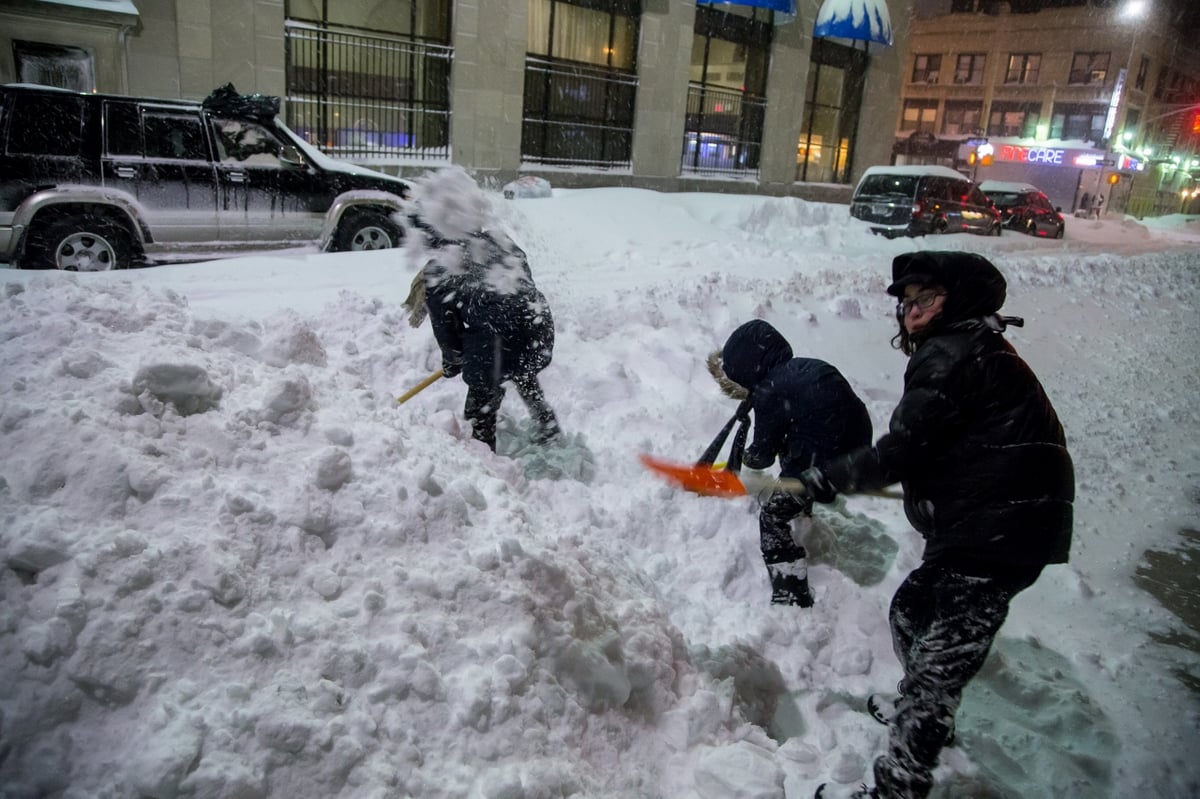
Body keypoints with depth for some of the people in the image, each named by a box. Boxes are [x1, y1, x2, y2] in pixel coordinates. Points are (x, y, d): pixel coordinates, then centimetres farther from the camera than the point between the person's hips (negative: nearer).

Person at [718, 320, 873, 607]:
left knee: (773, 517, 3)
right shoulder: (806, 367, 10)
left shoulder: (769, 392, -14)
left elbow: (763, 454, -3)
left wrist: (748, 457, 18)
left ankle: (792, 597, 2)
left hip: (824, 462, -9)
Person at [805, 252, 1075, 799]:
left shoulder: (953, 354, -14)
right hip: (993, 523, 11)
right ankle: (924, 715, 46)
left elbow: (903, 449, -18)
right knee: (910, 612, 25)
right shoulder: (971, 349, 18)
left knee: (940, 660, -8)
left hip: (997, 533, -11)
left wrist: (830, 477, -6)